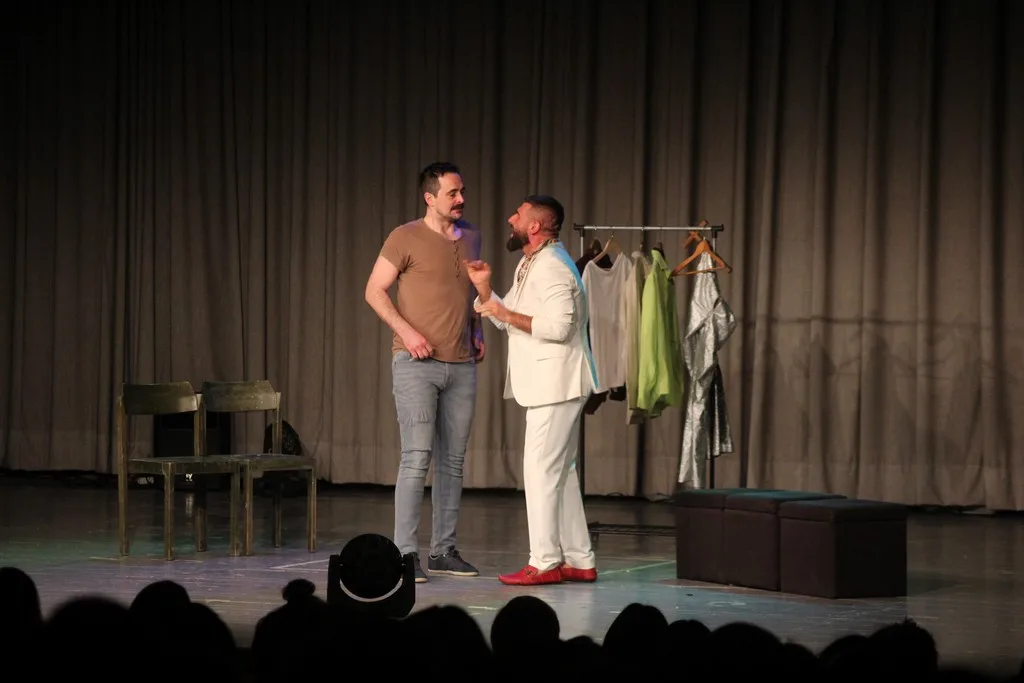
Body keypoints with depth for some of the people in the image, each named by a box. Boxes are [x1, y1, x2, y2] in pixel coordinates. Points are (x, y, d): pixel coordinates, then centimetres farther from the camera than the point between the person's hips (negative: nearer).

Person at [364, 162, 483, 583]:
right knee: (417, 458, -12)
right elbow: (374, 291, -5)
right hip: (417, 363, -6)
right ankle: (404, 553, -9)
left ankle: (443, 551, 15)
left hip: (461, 366, 6)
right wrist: (407, 331, -15)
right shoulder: (406, 238, -6)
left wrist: (477, 332, 11)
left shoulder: (470, 238, 12)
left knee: (452, 462, 8)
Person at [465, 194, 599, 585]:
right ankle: (579, 561, 17)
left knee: (540, 469, -9)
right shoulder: (530, 264, 16)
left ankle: (544, 562, -6)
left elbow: (558, 327, -26)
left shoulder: (552, 268, -16)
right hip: (544, 384, 11)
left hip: (556, 384, -11)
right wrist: (484, 289, 5)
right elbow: (508, 320, 20)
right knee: (560, 472, 13)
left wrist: (508, 314, -19)